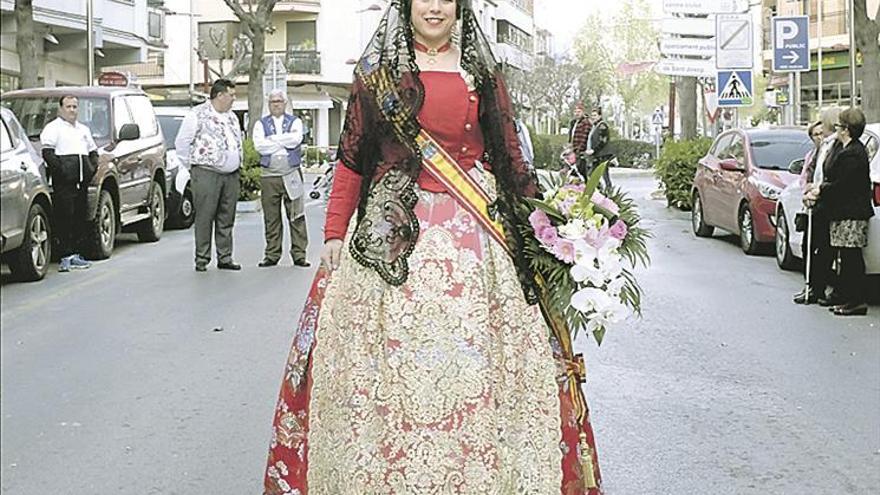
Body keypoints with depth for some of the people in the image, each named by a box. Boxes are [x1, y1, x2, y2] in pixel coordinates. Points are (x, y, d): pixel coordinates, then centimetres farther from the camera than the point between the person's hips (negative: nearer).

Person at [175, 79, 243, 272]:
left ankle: (225, 258, 13)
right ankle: (202, 259, 1)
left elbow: (238, 142, 29)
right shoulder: (197, 115, -5)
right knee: (205, 218, -5)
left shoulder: (232, 117, 17)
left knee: (227, 218, 7)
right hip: (207, 174, -7)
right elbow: (181, 143, -3)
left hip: (231, 175, 7)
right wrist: (192, 165, -1)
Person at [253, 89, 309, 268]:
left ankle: (299, 254, 0)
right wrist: (285, 142, -5)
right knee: (271, 217, 2)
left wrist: (272, 139, -4)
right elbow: (259, 145, -6)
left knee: (296, 215, -3)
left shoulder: (294, 122, 12)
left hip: (292, 174, 0)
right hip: (269, 175, 1)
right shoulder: (261, 124, 12)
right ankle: (272, 255, 8)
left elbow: (296, 139, -9)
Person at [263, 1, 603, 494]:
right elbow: (352, 158, 6)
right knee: (389, 361, -1)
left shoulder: (483, 73, 12)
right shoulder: (378, 71, 10)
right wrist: (335, 233, -1)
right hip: (393, 234, -1)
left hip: (473, 237, 1)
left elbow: (511, 158, 13)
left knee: (473, 367, 0)